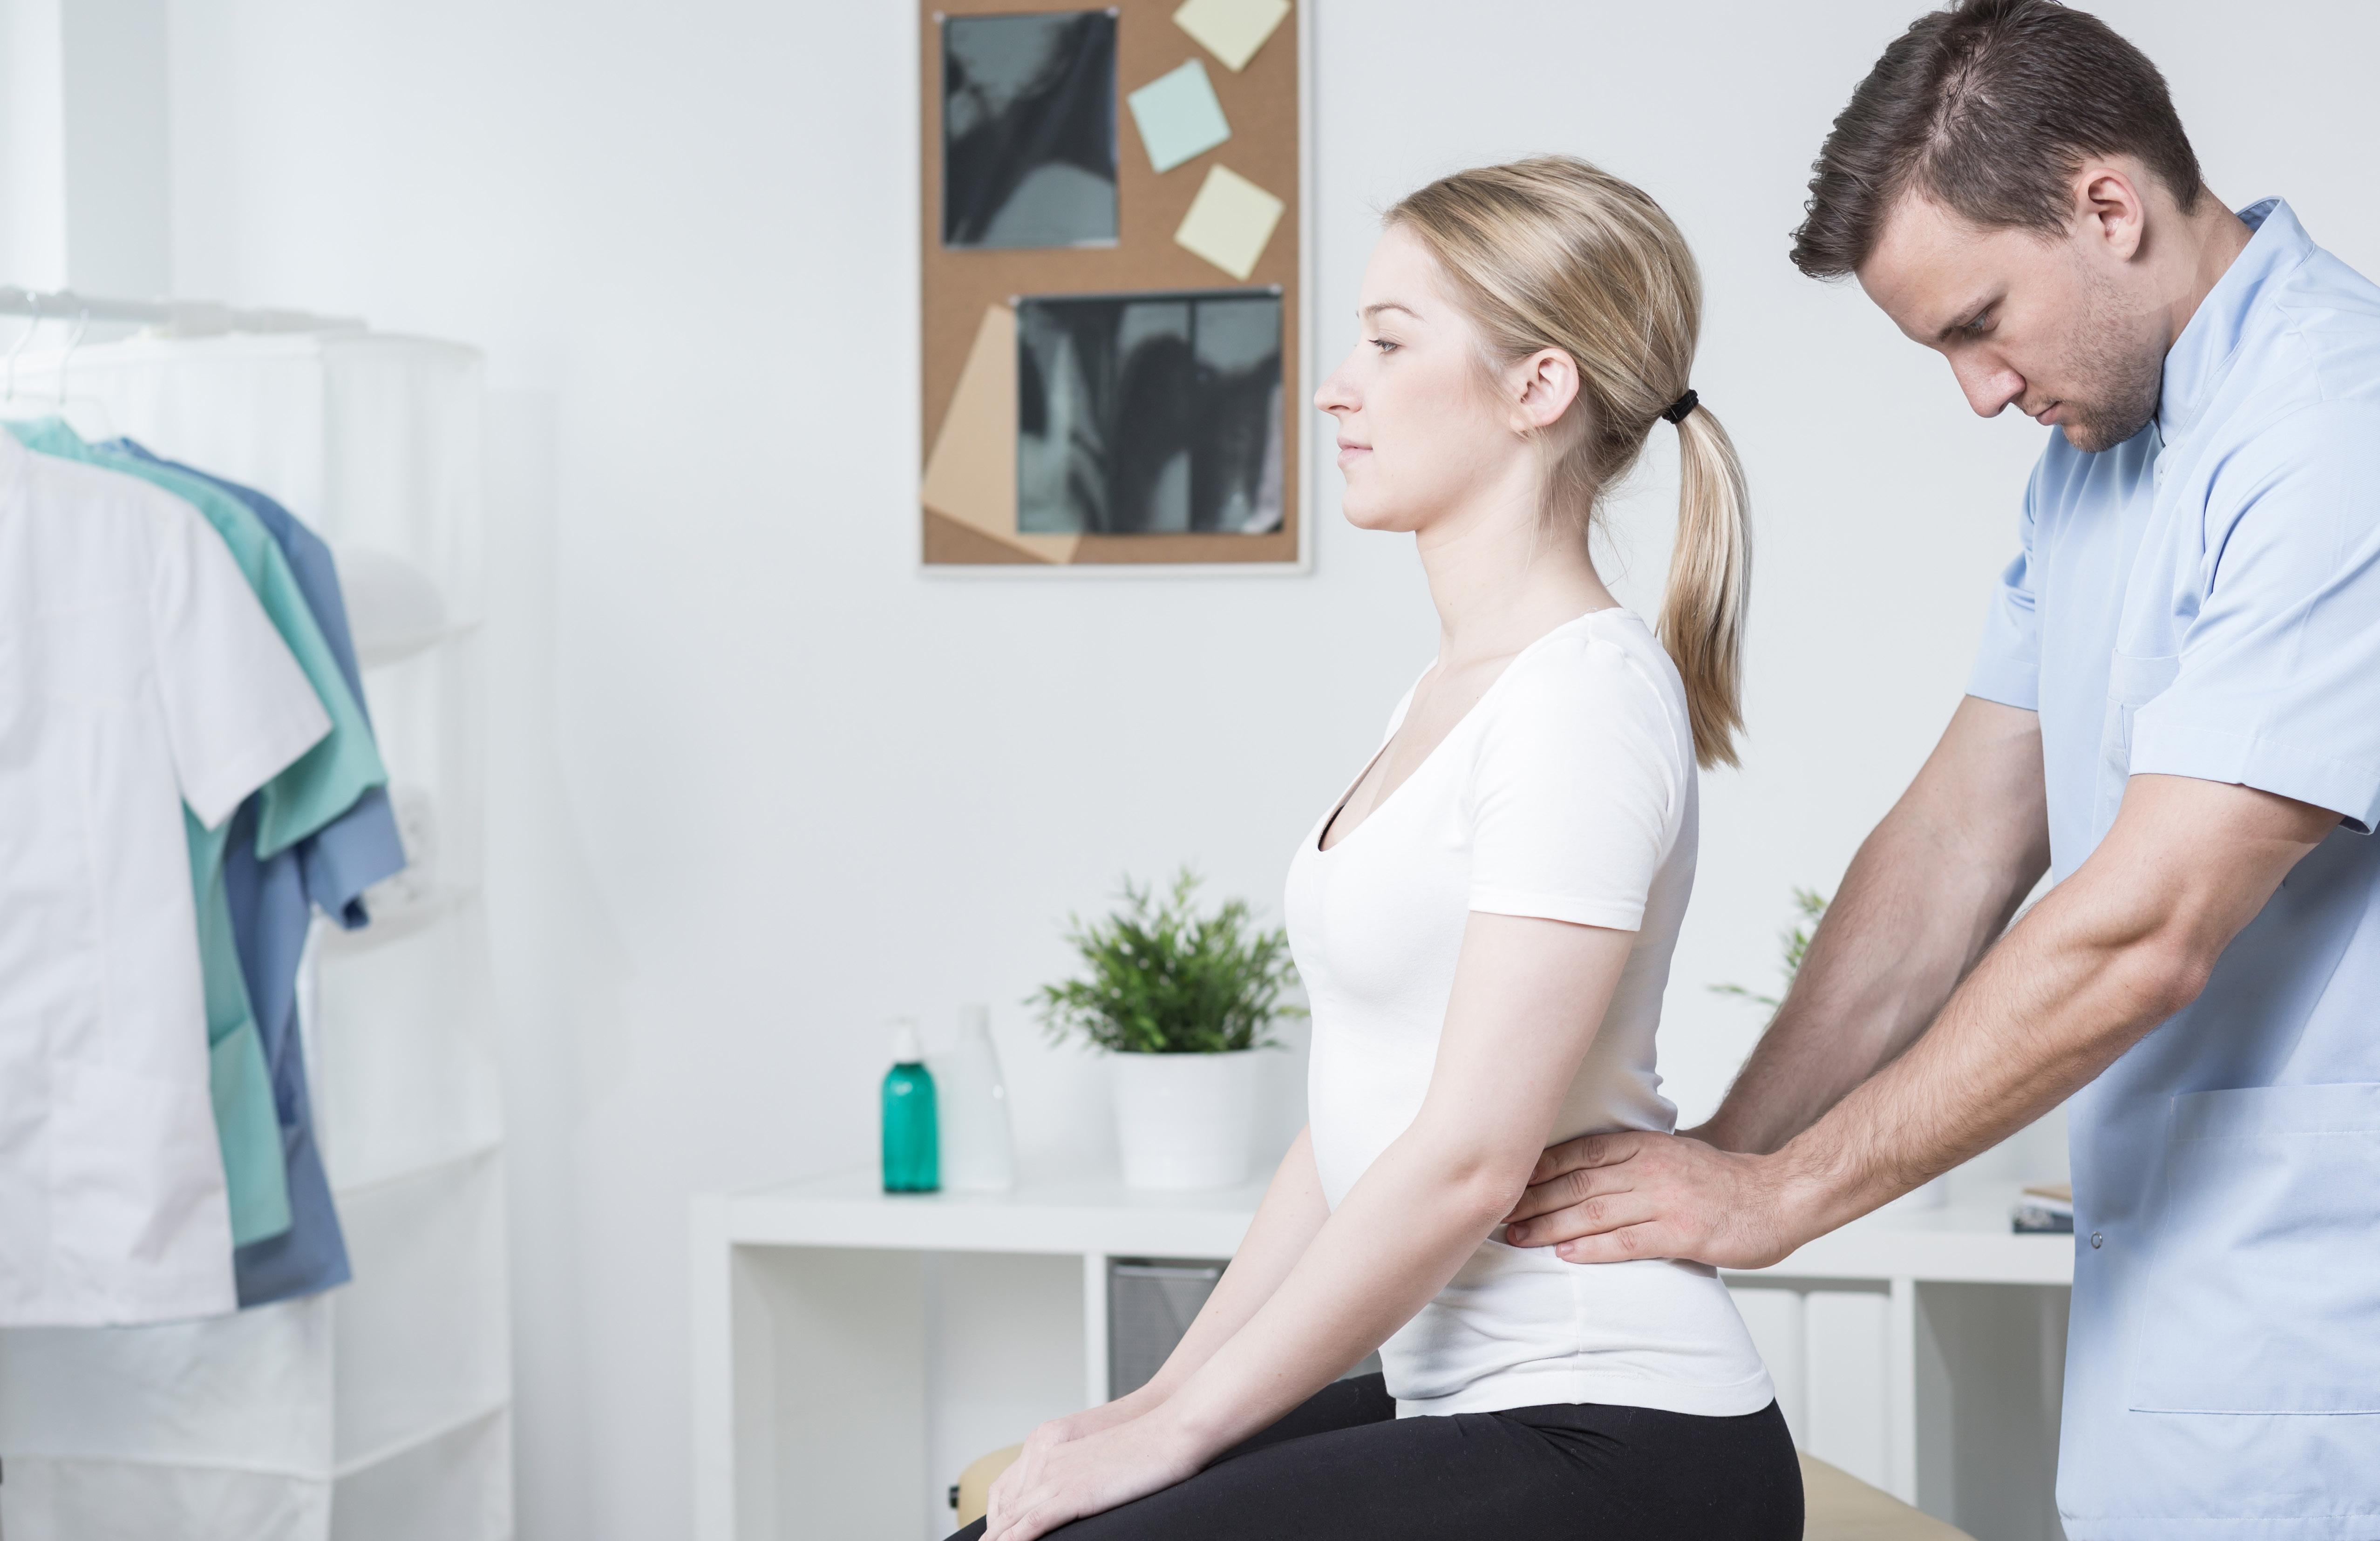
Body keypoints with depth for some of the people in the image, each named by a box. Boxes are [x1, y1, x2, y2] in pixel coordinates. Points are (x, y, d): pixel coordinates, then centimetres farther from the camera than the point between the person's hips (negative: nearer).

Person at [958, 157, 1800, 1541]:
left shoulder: (1589, 696, -14)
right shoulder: (1457, 691, 16)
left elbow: (1469, 1158, -19)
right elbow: (1356, 1119, 17)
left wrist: (1183, 1426, -13)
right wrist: (1172, 1388, 10)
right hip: (1468, 1407, 9)